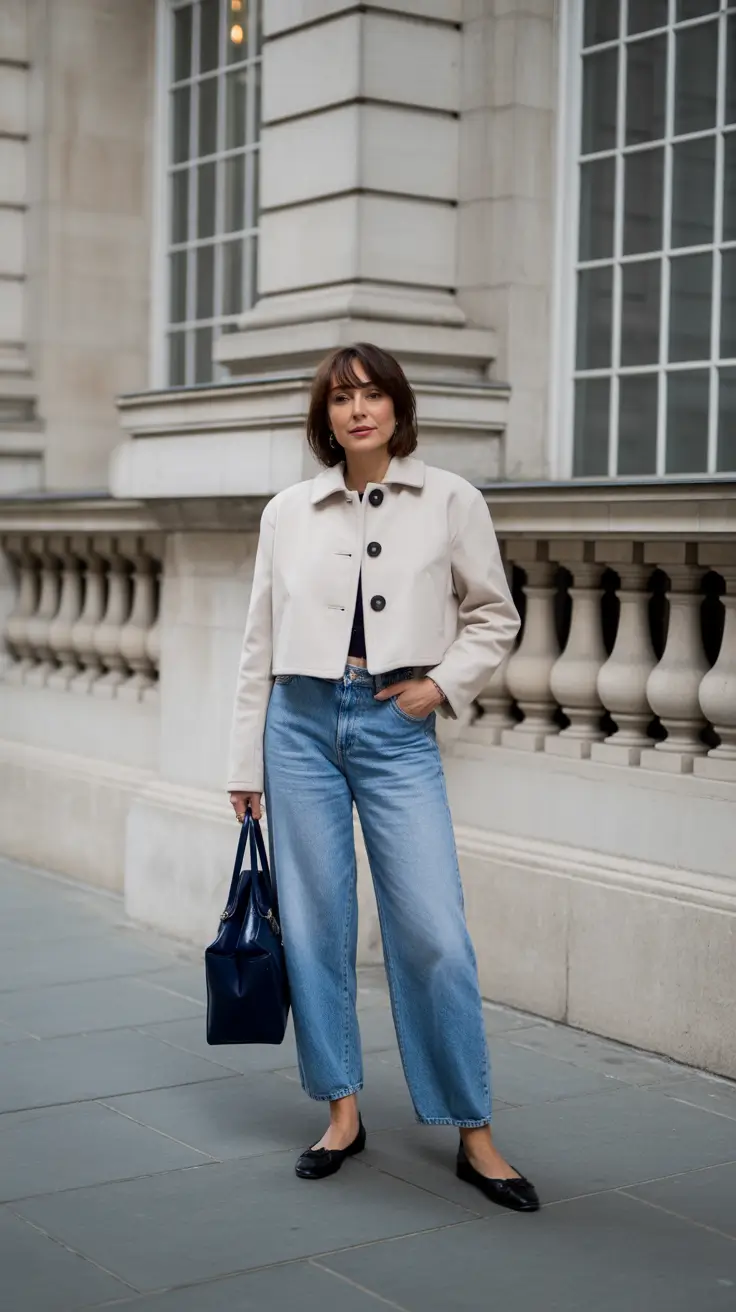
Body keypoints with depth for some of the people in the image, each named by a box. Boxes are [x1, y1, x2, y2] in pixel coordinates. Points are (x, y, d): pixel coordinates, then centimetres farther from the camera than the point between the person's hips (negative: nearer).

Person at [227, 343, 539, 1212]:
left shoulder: (450, 502, 1)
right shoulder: (288, 513, 6)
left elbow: (495, 616, 11)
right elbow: (259, 645, 9)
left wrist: (445, 682, -5)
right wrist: (247, 763, 8)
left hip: (397, 727, -2)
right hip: (302, 723, 2)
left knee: (435, 936, -5)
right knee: (314, 925, 5)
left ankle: (473, 1134, 7)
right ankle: (342, 1111, 21)